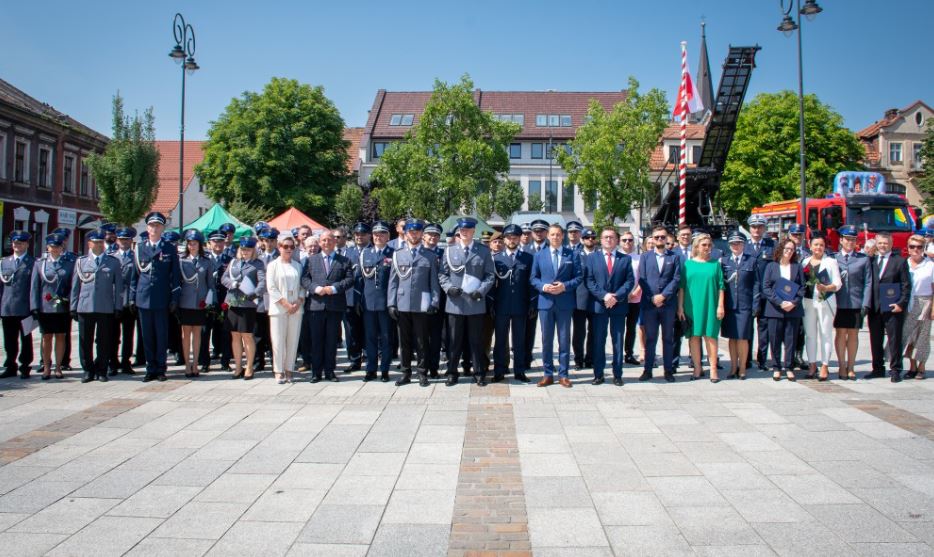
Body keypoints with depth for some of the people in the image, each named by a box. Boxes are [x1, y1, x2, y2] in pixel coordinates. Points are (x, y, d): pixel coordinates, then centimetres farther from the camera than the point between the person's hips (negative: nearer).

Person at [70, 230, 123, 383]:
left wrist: (118, 307, 1)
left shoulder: (113, 262, 9)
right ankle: (88, 370, 15)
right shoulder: (81, 261, 12)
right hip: (85, 307, 1)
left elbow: (118, 286, 6)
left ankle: (101, 370, 13)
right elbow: (75, 286, 12)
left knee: (104, 341, 2)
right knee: (85, 341, 4)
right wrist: (74, 307, 7)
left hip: (106, 308, -1)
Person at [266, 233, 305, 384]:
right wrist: (285, 304, -11)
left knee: (293, 340, 3)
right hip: (278, 308, -3)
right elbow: (271, 288, -5)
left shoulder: (298, 266, 11)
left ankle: (289, 370, 11)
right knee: (278, 340, -2)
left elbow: (303, 286, 10)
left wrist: (299, 302, -7)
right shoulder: (273, 265, 2)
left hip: (296, 308, 3)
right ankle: (279, 371, 6)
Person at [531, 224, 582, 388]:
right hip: (545, 302, 1)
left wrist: (565, 286, -15)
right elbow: (534, 278, 7)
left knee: (564, 339, 4)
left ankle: (563, 375, 11)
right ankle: (548, 374, 13)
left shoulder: (572, 255, 5)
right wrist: (543, 287, -12)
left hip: (565, 302, -1)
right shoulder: (539, 255, 9)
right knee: (546, 339, 5)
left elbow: (579, 276, 1)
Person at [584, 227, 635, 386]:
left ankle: (617, 375, 11)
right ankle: (598, 374, 9)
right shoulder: (591, 258, 6)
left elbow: (630, 281, 1)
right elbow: (589, 281, -2)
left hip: (619, 305, 1)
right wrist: (604, 295, -15)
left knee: (618, 341, 5)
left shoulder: (625, 259, 8)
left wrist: (616, 296, -14)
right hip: (598, 305, 0)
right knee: (598, 341, 3)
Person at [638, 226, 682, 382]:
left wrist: (663, 296, -12)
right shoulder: (645, 257, 9)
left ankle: (668, 370, 12)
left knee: (668, 338, 6)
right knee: (650, 338, 4)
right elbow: (642, 280, 2)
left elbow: (676, 279, -1)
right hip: (649, 304, 0)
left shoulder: (674, 257, 8)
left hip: (668, 304, 0)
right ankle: (647, 370, 8)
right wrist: (652, 298, -9)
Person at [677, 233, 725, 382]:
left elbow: (720, 286, 4)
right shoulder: (688, 263, 6)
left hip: (710, 306, 0)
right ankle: (697, 369, 11)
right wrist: (680, 307, -1)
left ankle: (713, 369, 5)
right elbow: (681, 286, 4)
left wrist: (720, 306, -4)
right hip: (691, 306, 1)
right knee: (694, 336, 3)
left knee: (710, 336, 0)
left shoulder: (715, 264, 6)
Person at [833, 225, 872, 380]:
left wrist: (865, 304, -4)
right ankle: (842, 367, 11)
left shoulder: (864, 259, 6)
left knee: (853, 334, 6)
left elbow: (868, 283, 3)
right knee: (841, 333, 3)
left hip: (856, 303, 1)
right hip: (839, 303, -1)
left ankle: (850, 367, 15)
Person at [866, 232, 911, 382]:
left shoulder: (900, 261, 1)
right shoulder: (871, 260, 10)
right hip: (874, 308, 4)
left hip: (892, 308, -4)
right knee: (875, 340, 9)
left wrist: (901, 304, -11)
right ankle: (878, 369, 19)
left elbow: (906, 285, -2)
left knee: (894, 340, 1)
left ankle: (895, 370, 8)